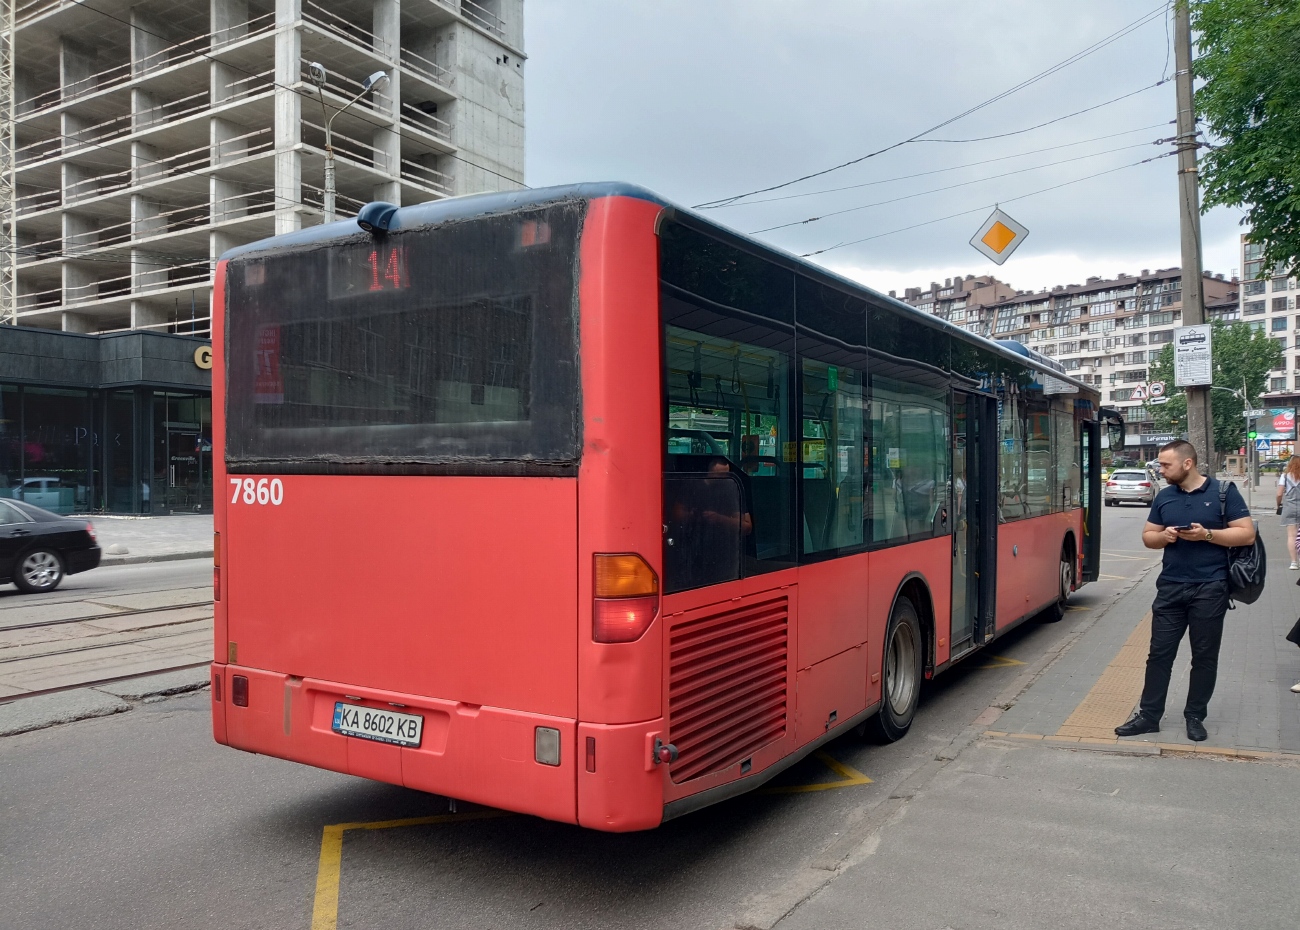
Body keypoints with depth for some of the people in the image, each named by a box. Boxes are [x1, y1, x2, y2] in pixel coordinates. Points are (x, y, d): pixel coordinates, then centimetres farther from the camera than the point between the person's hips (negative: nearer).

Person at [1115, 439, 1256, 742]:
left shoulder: (1223, 492, -4)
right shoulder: (1164, 497, 8)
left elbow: (1247, 534, -7)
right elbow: (1147, 537, 14)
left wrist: (1207, 534, -19)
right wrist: (1163, 536, -8)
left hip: (1210, 588, -3)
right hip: (1170, 587, 3)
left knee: (1204, 656, 7)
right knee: (1159, 653, 4)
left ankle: (1195, 717, 20)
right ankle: (1148, 715, 11)